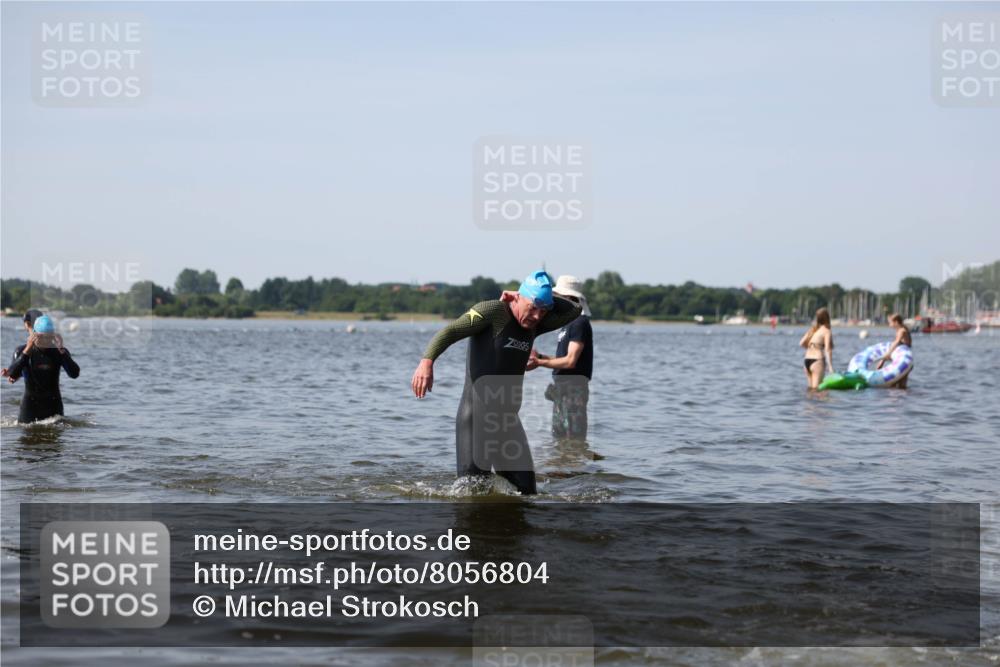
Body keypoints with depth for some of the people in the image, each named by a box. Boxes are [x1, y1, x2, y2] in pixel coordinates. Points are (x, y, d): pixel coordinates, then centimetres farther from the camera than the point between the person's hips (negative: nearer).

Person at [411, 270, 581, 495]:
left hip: (508, 418, 7)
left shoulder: (535, 324, 10)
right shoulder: (493, 312, -9)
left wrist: (545, 300, 3)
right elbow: (451, 331, -19)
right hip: (476, 416, -7)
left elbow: (573, 311, 16)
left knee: (526, 490, 4)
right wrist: (427, 361, -35)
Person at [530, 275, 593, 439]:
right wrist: (539, 357, 8)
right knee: (559, 437, 14)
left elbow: (570, 361, -20)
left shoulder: (580, 323, -14)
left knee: (574, 441, -9)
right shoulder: (568, 323, 16)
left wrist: (540, 363, -15)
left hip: (573, 390, -10)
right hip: (562, 388, 10)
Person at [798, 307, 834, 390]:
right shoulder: (827, 331, -3)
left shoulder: (813, 329, 16)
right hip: (817, 360, -7)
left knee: (811, 387, 14)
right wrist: (830, 366, -15)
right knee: (816, 387, -10)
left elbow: (801, 344, 13)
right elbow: (827, 349, -13)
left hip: (807, 360, 7)